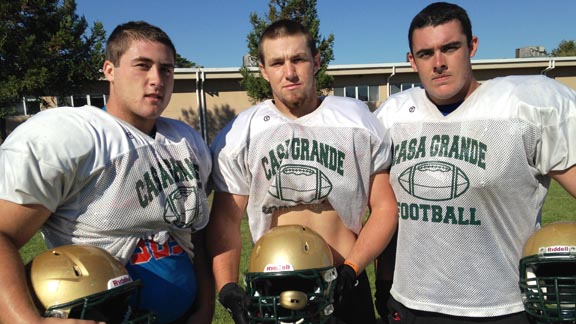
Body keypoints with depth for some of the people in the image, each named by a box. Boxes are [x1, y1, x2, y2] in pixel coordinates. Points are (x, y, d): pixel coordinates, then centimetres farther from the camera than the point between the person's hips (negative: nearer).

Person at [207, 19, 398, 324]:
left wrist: (351, 269, -12)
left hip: (347, 287, 0)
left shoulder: (358, 121, -3)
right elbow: (225, 220, -2)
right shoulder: (239, 134, -4)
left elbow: (385, 207, -3)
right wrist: (227, 289, -13)